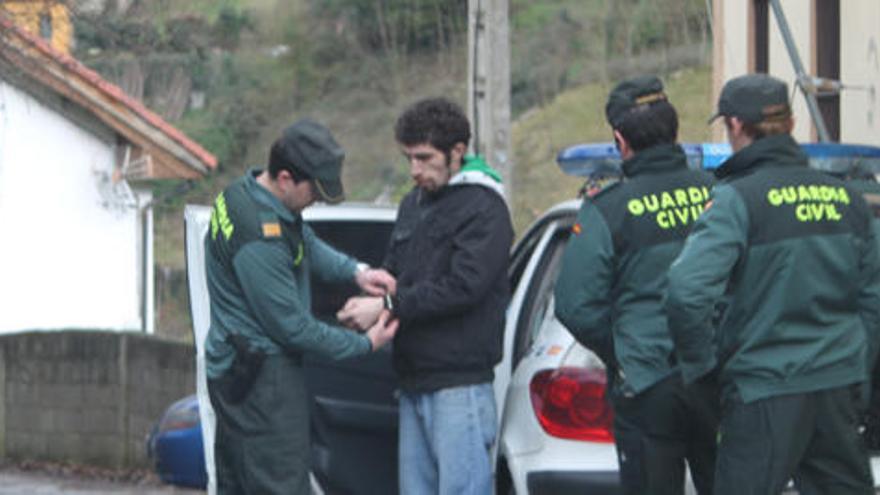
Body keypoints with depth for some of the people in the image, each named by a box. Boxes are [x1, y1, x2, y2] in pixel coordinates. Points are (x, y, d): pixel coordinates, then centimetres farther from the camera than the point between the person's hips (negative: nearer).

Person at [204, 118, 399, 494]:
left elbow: (308, 245, 21)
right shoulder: (260, 237, -27)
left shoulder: (244, 192, 4)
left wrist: (356, 271, 3)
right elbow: (291, 326, -20)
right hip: (261, 381, -11)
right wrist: (365, 344, -10)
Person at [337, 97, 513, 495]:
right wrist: (371, 299, -4)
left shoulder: (483, 208, -9)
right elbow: (394, 271, 19)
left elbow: (464, 286, -18)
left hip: (459, 384, -9)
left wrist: (389, 306, -16)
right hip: (414, 382, 9)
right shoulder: (413, 205, 18)